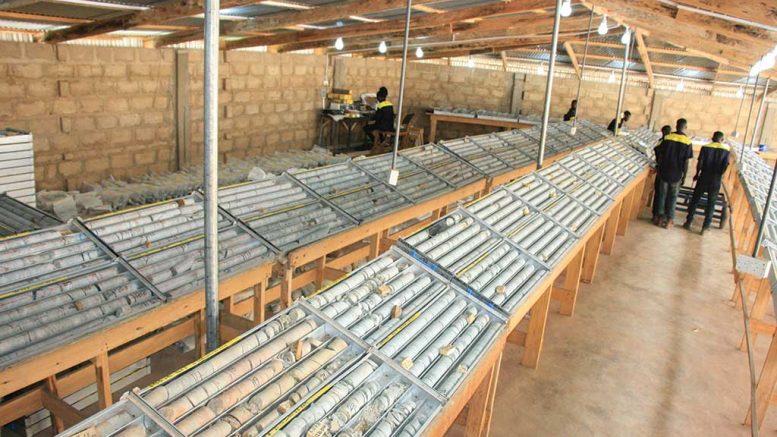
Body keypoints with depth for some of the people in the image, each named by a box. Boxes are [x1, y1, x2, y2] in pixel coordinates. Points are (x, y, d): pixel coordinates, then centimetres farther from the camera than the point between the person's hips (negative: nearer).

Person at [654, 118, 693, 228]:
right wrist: (684, 174, 3)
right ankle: (669, 219, 12)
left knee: (662, 194, 11)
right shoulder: (687, 142, -8)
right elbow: (686, 161, -7)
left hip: (664, 172, 1)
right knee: (672, 197, 9)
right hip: (677, 174, -1)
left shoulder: (667, 138, -4)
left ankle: (660, 217, 15)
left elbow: (660, 155, 0)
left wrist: (659, 169, 10)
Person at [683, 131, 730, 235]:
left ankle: (688, 222, 12)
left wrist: (697, 174, 8)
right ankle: (705, 227, 6)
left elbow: (700, 163, -7)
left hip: (704, 178, -1)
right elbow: (725, 166, -4)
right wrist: (718, 175, 12)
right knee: (711, 204, 8)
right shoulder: (726, 150, -1)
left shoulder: (705, 147, -4)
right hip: (716, 181, 1)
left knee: (695, 200, 11)